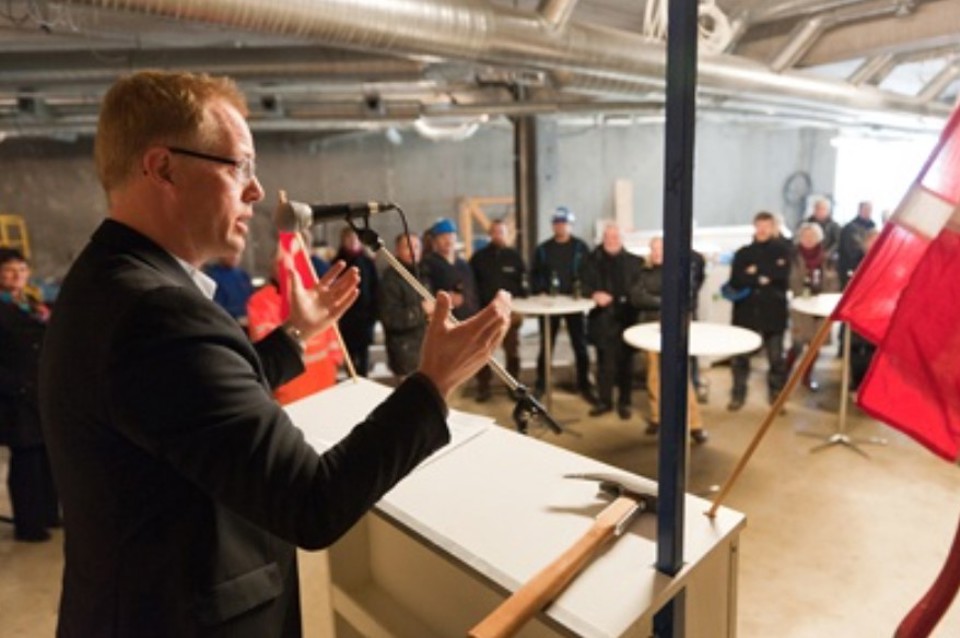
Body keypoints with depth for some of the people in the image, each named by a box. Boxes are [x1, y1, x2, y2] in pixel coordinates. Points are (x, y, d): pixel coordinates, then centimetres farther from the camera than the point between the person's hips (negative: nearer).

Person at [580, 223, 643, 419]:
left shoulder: (634, 262, 5)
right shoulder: (593, 261, 6)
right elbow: (582, 284, 3)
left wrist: (630, 299, -13)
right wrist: (594, 294, -15)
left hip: (627, 318, 0)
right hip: (603, 319, 0)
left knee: (625, 361, 5)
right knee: (605, 361, 7)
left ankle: (625, 402, 18)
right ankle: (604, 400, 21)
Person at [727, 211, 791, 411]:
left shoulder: (781, 250, 5)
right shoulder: (743, 253, 8)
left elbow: (782, 276, -11)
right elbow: (735, 281, -5)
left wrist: (756, 272, -9)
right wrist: (761, 279, -12)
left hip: (773, 311, -1)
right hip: (746, 311, 1)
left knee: (776, 357, 5)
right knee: (739, 356, 2)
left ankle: (776, 395, 20)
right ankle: (738, 394, 15)